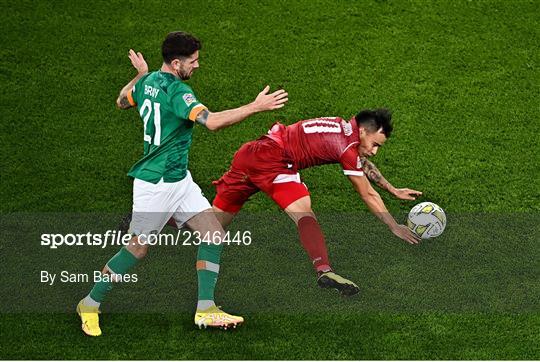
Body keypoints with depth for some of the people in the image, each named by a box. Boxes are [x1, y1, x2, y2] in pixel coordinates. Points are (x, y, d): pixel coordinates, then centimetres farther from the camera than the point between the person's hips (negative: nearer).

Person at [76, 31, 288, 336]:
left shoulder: (148, 82, 5)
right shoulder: (176, 91, -23)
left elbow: (122, 102, 24)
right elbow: (212, 122, -36)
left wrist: (140, 75, 36)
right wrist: (256, 107, -33)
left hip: (179, 179, 10)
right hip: (155, 184, -10)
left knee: (214, 232, 1)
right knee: (139, 248, 2)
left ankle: (206, 310, 1)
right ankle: (90, 305, 18)